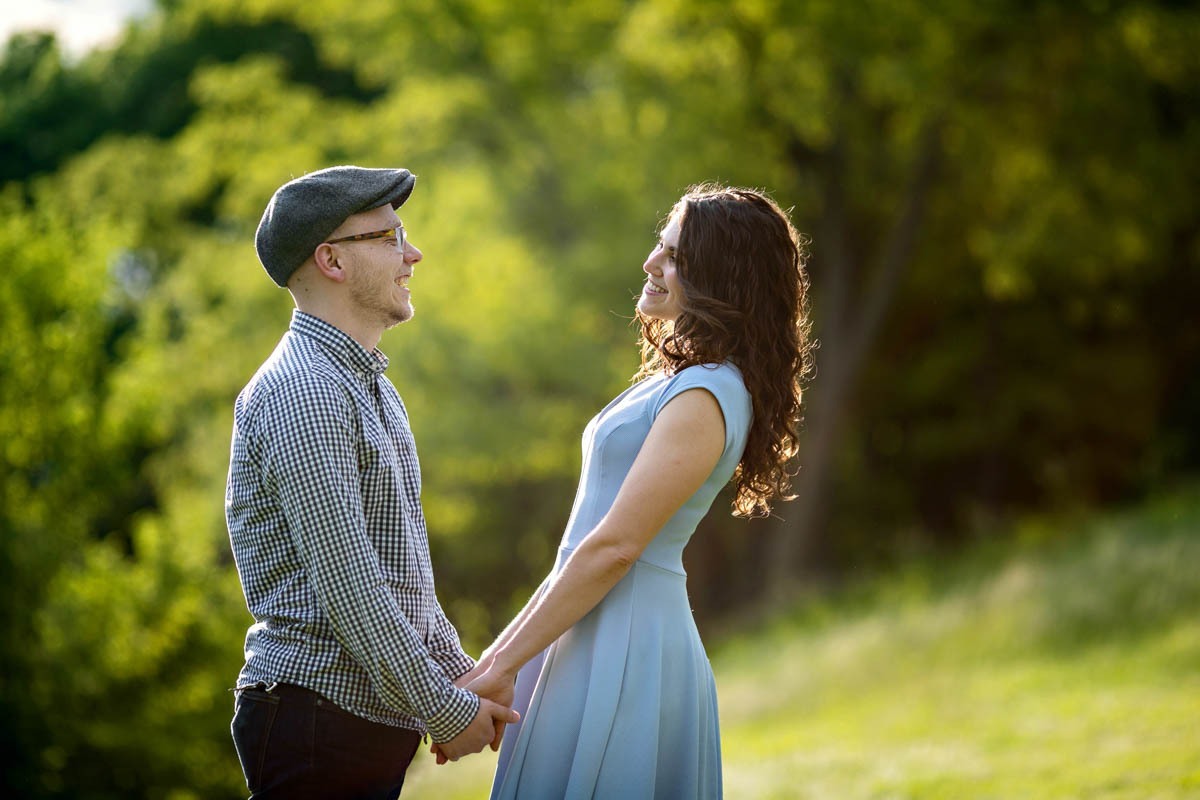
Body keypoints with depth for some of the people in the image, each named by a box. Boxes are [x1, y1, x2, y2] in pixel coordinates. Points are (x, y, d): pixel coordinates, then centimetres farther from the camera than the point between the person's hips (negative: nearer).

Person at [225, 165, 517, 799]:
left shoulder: (368, 384, 17)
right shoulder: (302, 393, -15)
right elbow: (346, 584, -20)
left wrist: (464, 678, 13)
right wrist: (444, 709, -15)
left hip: (373, 719, 9)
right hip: (316, 715, -9)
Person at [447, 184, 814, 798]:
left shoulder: (704, 398, -14)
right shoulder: (677, 381, 17)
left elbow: (615, 546, -18)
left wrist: (502, 666, -14)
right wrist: (502, 650, 14)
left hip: (625, 650, -9)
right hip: (597, 640, 9)